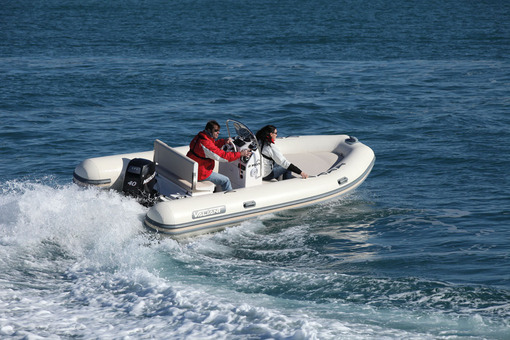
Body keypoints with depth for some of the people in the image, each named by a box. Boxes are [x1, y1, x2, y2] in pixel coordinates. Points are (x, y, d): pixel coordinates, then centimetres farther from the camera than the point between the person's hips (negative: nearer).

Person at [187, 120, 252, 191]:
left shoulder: (200, 137, 4)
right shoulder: (205, 143, -28)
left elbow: (213, 145, 22)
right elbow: (222, 156, -26)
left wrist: (224, 141, 4)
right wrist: (241, 154, -22)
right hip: (200, 174, -10)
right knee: (226, 181, -3)